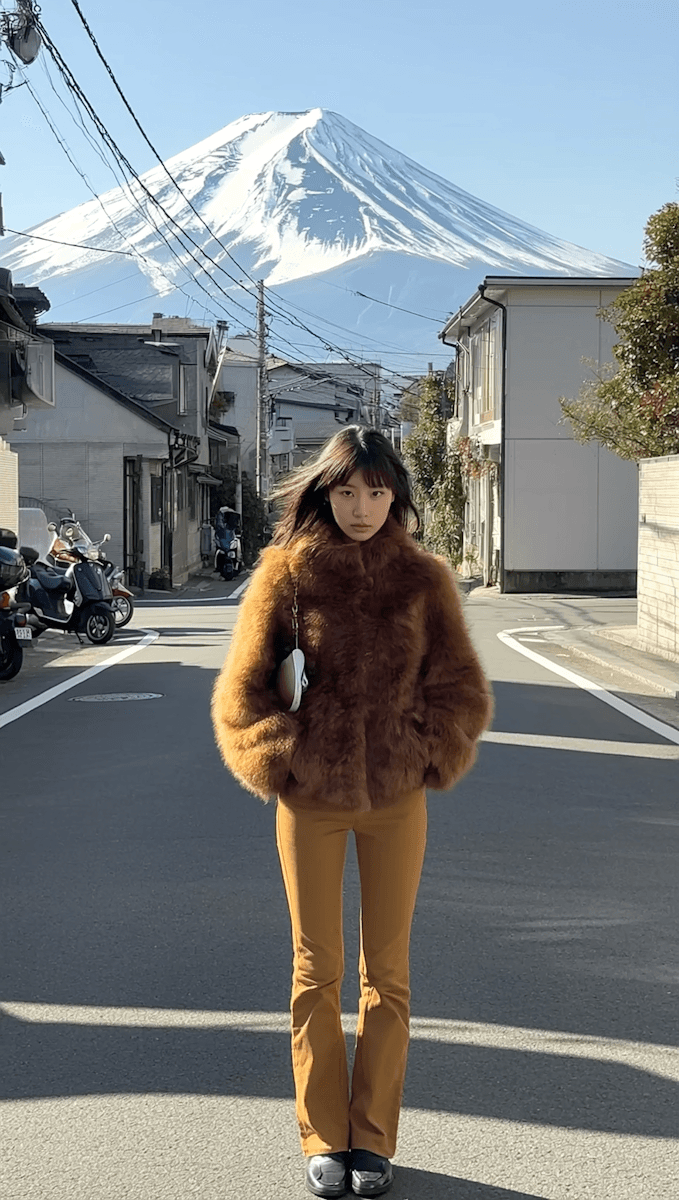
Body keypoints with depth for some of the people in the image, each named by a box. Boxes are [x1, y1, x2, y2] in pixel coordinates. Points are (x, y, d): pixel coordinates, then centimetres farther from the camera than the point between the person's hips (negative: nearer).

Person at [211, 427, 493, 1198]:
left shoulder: (423, 578, 1)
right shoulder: (288, 573, -2)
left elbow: (462, 690, 6)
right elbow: (241, 689, 1)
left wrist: (427, 759, -4)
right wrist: (280, 763, -6)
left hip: (396, 798, 1)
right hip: (308, 798, -1)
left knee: (386, 972, 7)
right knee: (317, 970, 8)